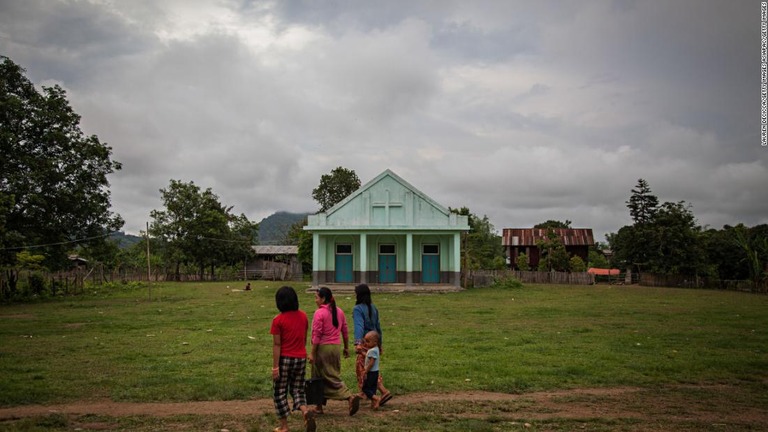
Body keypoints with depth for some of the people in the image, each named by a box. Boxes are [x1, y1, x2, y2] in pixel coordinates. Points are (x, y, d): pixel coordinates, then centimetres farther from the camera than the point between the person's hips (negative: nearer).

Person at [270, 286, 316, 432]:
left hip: (285, 359, -4)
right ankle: (305, 410, -14)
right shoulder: (303, 316, 3)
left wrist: (275, 367, -11)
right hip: (301, 358, 4)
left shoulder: (278, 320, -12)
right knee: (297, 389, 15)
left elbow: (277, 345, -13)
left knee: (280, 392, 11)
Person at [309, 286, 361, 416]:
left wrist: (312, 353, -13)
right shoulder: (339, 311, 8)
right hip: (336, 347, 6)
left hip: (322, 348, -6)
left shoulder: (319, 313, -13)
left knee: (318, 379, 6)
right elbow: (345, 331, 12)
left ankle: (319, 406, 6)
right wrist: (346, 347, 19)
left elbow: (317, 335, -16)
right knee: (334, 376, 15)